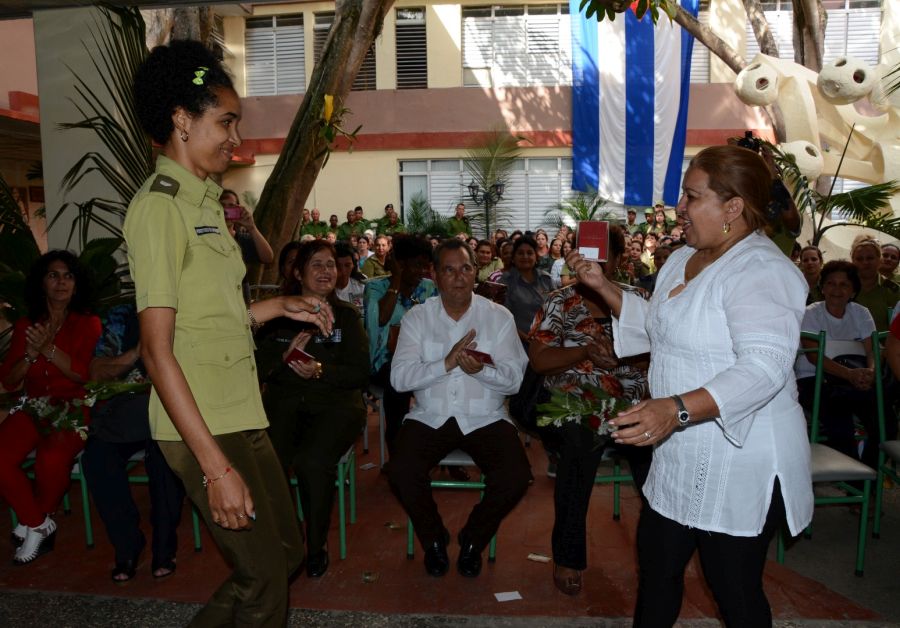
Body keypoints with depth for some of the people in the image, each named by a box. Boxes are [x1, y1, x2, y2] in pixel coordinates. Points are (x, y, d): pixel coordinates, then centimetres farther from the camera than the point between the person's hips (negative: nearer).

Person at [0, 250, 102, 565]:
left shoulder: (88, 323, 5)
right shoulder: (25, 326, 15)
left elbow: (86, 374, -8)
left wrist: (49, 349, -18)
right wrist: (30, 355, -9)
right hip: (32, 408, 4)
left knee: (52, 459, -32)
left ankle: (32, 521, 1)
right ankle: (40, 525, -1)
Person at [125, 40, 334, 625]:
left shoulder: (205, 200, 16)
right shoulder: (159, 205, -13)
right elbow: (157, 348, -19)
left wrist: (283, 306, 8)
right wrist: (216, 466, -22)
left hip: (242, 416, 9)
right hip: (203, 427, -9)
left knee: (286, 549, 19)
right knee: (264, 578, 3)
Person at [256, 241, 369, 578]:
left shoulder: (346, 314, 9)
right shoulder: (279, 313, 12)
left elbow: (361, 373, 2)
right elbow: (258, 370, 7)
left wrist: (321, 371, -14)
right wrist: (285, 356, -12)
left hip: (335, 402, -1)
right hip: (284, 401, 2)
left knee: (312, 461, -31)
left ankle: (317, 545, -6)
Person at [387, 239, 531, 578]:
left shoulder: (499, 317, 3)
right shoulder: (417, 317, 3)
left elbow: (514, 379, -4)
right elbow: (399, 377, -8)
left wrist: (481, 369, -25)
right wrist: (447, 362, -21)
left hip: (484, 418, 0)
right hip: (429, 417, 0)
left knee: (516, 476, -23)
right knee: (400, 472, -25)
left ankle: (473, 540, 9)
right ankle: (434, 538, 7)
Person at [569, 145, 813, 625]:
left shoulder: (761, 271, -21)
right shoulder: (684, 258, 9)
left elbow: (765, 366, -33)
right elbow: (657, 327, 19)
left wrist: (678, 409, -45)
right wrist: (602, 286, 8)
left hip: (739, 464, -9)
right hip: (681, 458, 9)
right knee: (655, 564, 21)